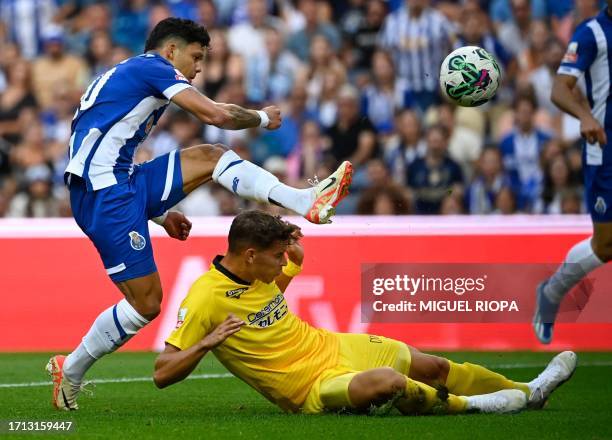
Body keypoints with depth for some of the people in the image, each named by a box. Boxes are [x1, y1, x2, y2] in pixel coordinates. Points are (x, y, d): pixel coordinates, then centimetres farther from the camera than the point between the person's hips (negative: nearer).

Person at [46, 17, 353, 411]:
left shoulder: (123, 76, 26)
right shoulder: (152, 66, -4)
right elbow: (216, 115, -12)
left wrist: (158, 212, 24)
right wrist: (262, 118, 7)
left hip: (122, 184, 10)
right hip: (106, 196, -10)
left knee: (210, 157, 8)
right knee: (146, 304, -9)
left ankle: (307, 202, 0)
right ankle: (69, 372, 5)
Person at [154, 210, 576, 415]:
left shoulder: (256, 270, 0)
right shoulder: (205, 300, -22)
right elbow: (162, 373, -20)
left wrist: (296, 261, 8)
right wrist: (207, 342, -35)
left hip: (331, 346, 9)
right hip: (311, 387, -9)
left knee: (434, 366, 14)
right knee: (386, 381, -34)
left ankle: (528, 392, 35)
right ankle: (467, 405, -6)